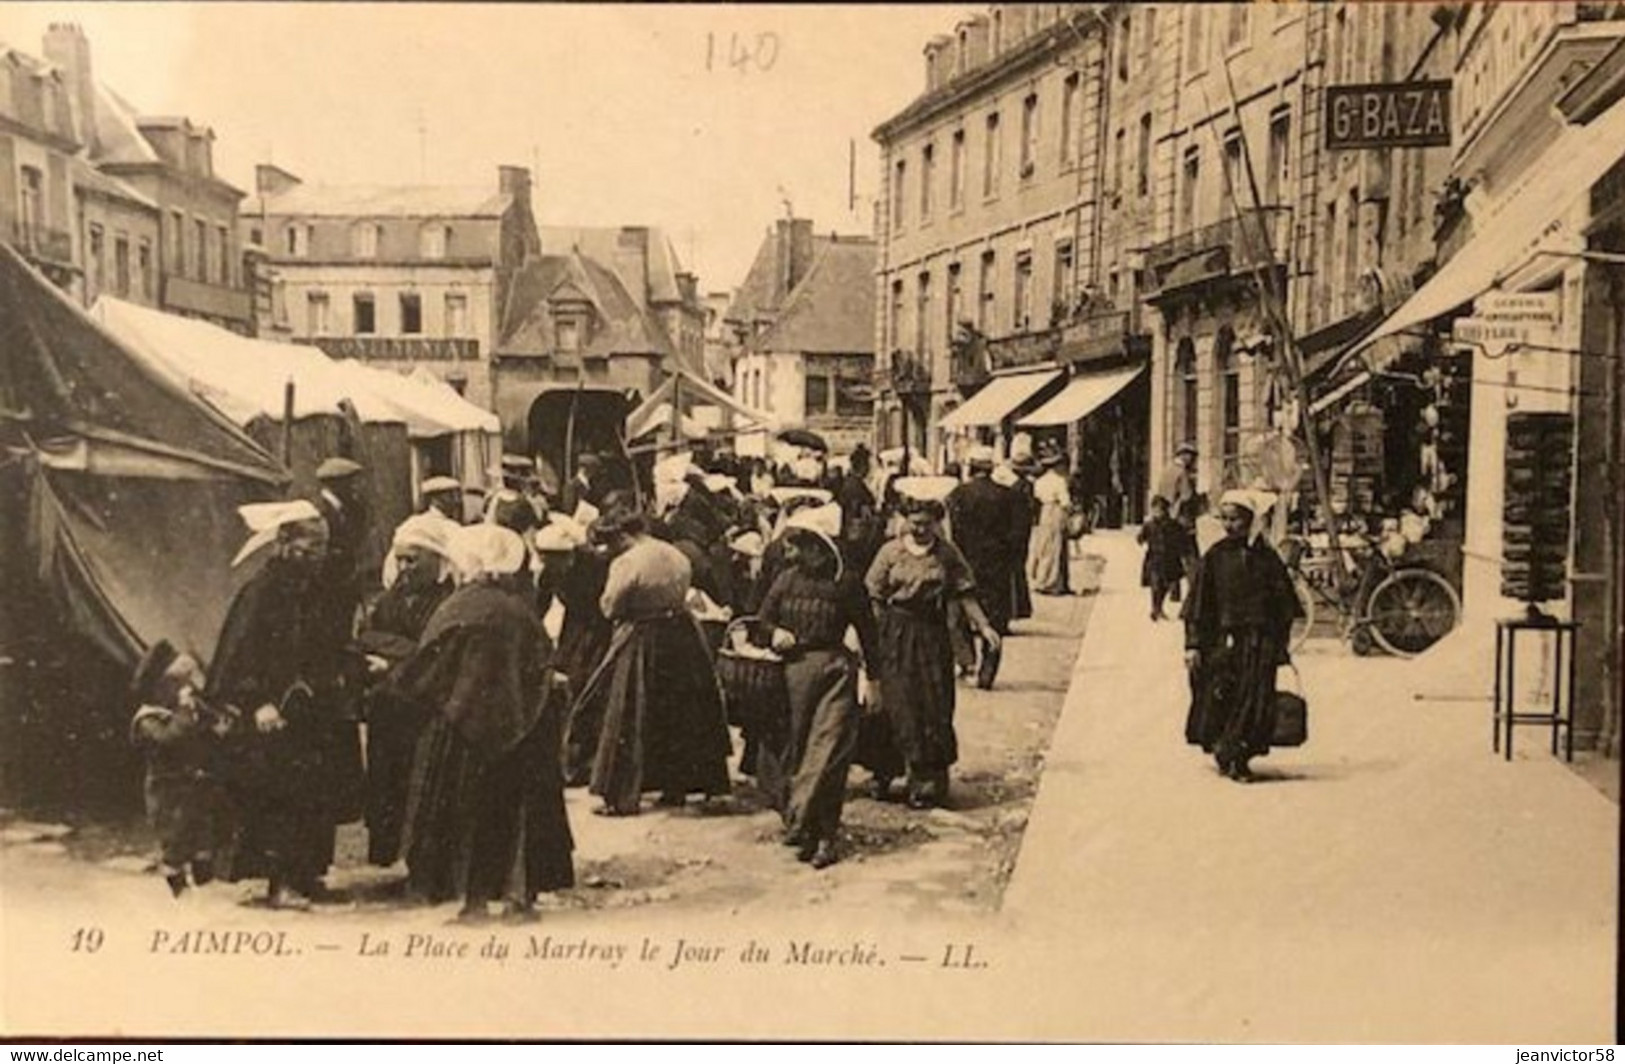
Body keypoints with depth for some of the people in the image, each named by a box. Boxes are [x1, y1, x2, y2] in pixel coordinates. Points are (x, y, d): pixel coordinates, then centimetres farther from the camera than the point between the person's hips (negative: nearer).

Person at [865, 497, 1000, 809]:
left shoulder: (947, 553, 4)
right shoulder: (891, 552, 1)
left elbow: (965, 593, 4)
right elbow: (875, 596, 2)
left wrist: (983, 625, -5)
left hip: (933, 633, 1)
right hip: (897, 634, -1)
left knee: (935, 706, 2)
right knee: (900, 704, -1)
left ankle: (929, 780, 12)